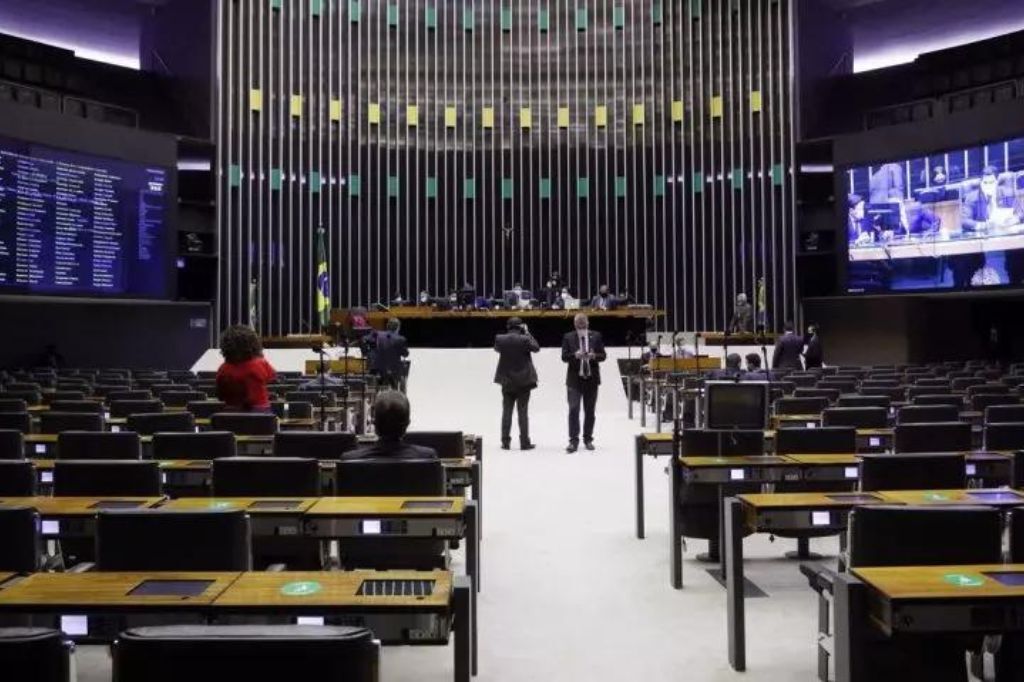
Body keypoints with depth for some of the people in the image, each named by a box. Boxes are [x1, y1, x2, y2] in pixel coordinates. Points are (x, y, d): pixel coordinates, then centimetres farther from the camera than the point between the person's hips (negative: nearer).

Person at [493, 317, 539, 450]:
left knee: (506, 412, 9)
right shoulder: (524, 339, -14)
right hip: (523, 381, -2)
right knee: (523, 412, 4)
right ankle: (524, 442, 6)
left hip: (507, 382, 2)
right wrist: (527, 333, 4)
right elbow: (536, 347, 1)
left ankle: (505, 442, 11)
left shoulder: (500, 339, -7)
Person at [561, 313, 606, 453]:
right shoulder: (568, 337, 3)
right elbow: (564, 357, -3)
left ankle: (588, 439, 18)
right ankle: (573, 441, -7)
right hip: (574, 379, -2)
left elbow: (603, 355, 4)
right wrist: (575, 355, -22)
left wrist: (594, 356, -17)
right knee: (573, 409, -9)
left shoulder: (596, 337, 6)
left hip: (591, 378, 2)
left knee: (590, 411, 8)